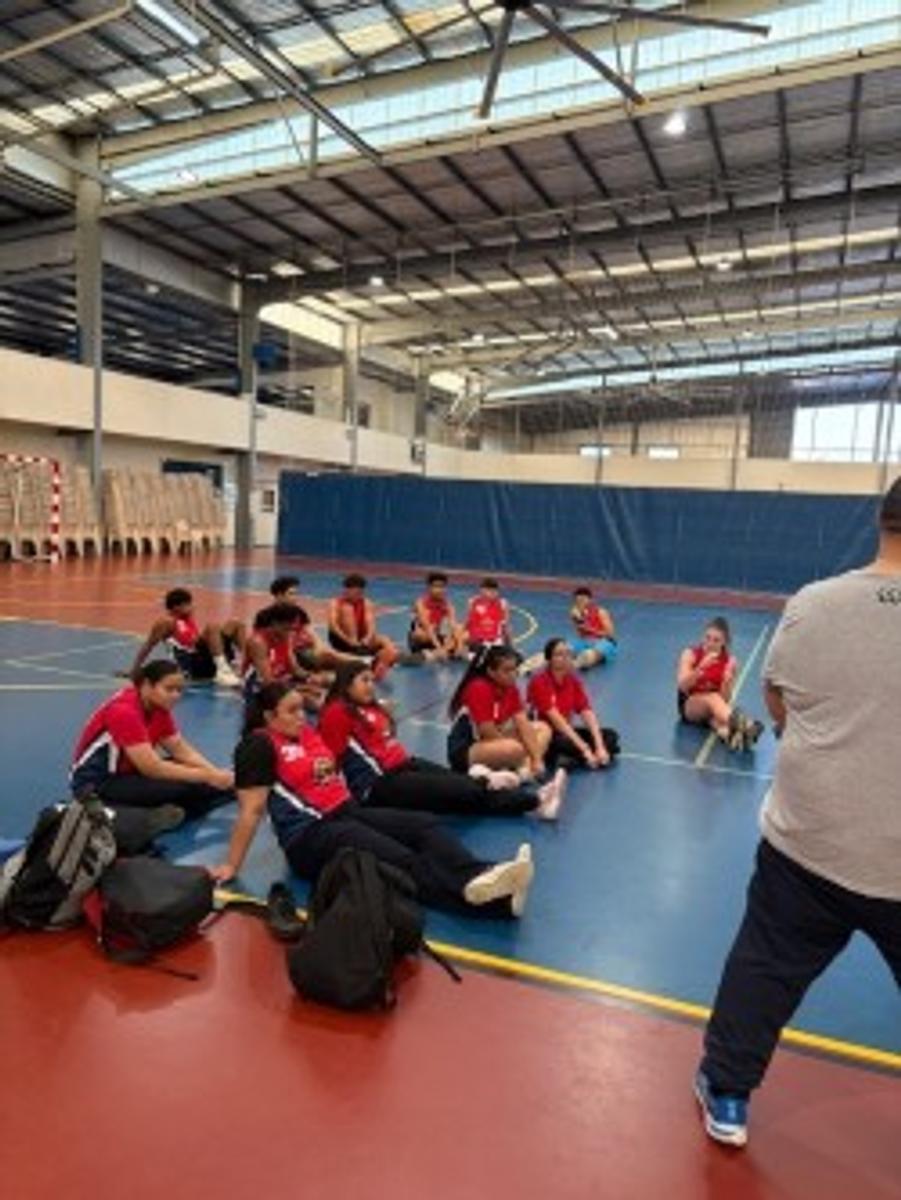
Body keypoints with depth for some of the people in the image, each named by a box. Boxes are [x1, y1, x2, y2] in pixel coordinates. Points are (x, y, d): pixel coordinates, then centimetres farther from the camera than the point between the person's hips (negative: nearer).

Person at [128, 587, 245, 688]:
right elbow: (147, 647, -2)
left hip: (209, 662, 8)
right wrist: (134, 673, -2)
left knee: (234, 624, 2)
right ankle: (223, 672, -41)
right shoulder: (168, 622, -3)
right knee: (212, 628, -28)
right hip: (192, 665, -8)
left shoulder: (190, 620, 19)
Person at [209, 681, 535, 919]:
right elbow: (251, 810, -12)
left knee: (426, 824, -15)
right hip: (310, 837, -8)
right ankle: (495, 900, -45)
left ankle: (482, 877, -40)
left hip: (348, 812, 8)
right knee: (403, 862, -28)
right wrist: (231, 865, -12)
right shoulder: (258, 746, -8)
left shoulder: (307, 730, 15)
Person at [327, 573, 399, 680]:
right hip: (342, 642, -3)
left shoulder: (367, 604, 3)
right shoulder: (336, 603, -6)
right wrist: (349, 640, -35)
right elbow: (333, 625, -21)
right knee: (347, 609, -26)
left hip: (362, 640, 4)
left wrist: (368, 637, -33)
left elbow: (370, 623, -11)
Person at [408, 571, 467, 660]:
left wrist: (459, 644, -35)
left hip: (436, 637, 5)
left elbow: (454, 625, -18)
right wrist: (439, 647, -43)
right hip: (418, 639, -4)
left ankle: (434, 653, -32)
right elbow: (427, 627, -31)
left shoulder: (447, 605, -7)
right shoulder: (422, 603, -20)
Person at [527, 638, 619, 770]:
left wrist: (600, 747, -21)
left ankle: (569, 759, -21)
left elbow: (587, 713, -8)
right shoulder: (539, 682, -18)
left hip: (566, 731, 7)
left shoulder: (573, 680, 1)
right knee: (562, 743, -39)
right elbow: (556, 719, -24)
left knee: (610, 735, -10)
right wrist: (584, 749, -29)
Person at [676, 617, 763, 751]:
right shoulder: (690, 654, -9)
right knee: (712, 698, -35)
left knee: (716, 700, -35)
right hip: (689, 706, -2)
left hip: (713, 708, 2)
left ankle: (728, 732, -67)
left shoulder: (730, 661, -5)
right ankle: (743, 724, -65)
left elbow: (725, 699, -11)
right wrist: (701, 667, -35)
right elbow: (682, 686, -23)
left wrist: (727, 682, -30)